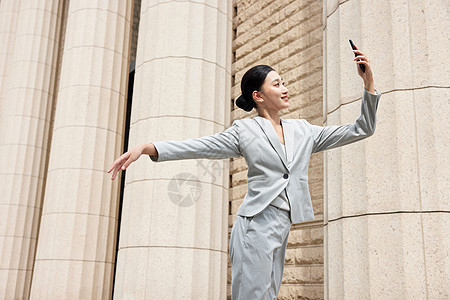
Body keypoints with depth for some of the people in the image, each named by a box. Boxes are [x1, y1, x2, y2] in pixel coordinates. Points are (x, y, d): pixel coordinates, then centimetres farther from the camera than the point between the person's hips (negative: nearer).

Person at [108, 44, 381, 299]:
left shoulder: (303, 130, 15)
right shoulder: (245, 130, 3)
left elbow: (362, 130, 17)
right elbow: (198, 147, -5)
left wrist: (369, 83, 7)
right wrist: (144, 148, -15)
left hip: (282, 230, 5)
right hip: (256, 227, -5)